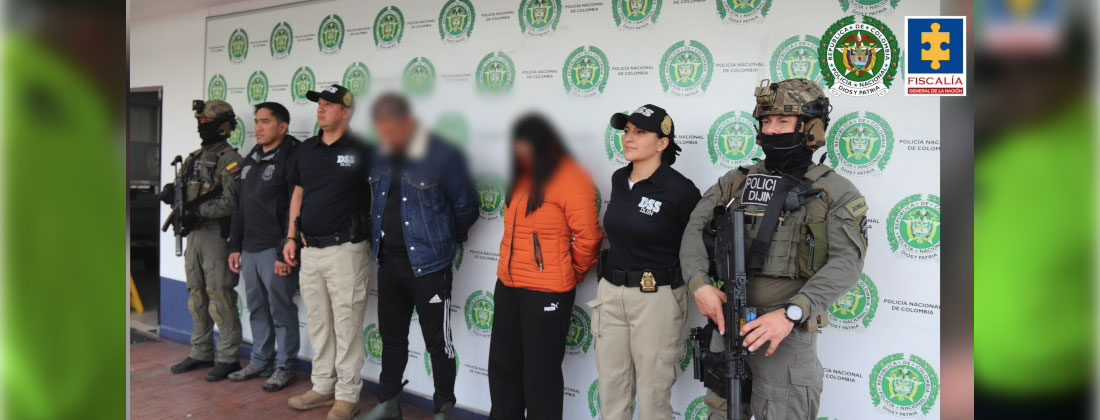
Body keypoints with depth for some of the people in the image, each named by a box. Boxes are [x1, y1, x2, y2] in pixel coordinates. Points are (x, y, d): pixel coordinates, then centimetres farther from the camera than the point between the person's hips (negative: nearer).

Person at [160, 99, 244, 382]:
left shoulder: (229, 159, -10)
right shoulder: (194, 158, 16)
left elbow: (230, 202, -18)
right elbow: (180, 190, 17)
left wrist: (197, 213, -21)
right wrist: (172, 192, -6)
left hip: (217, 236, -8)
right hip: (194, 234, 8)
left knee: (220, 299, -6)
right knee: (197, 297, 14)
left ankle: (228, 358, 2)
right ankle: (201, 353, 24)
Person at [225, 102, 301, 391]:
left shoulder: (291, 159, -10)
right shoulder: (251, 160, 16)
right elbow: (240, 206, 20)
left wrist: (286, 253, -18)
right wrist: (235, 246, 16)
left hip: (274, 251, -8)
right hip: (249, 250, 8)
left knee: (281, 311, 1)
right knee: (257, 310, 15)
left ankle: (284, 367, 11)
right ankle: (261, 361, 26)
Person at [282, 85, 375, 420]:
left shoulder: (362, 151, -7)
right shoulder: (305, 150, 11)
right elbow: (298, 194, 17)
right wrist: (291, 238, 11)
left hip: (345, 250, -6)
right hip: (310, 250, 6)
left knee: (346, 325, 0)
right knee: (318, 324, 15)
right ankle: (323, 387, 28)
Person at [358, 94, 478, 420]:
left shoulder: (443, 156, -15)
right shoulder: (381, 157, 5)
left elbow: (467, 206, -7)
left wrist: (444, 240, 5)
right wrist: (381, 238, 17)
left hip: (428, 265, -6)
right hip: (388, 262, 6)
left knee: (437, 341, 5)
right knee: (392, 336, 17)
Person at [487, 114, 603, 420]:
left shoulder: (570, 179, -13)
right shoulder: (522, 176, 12)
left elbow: (588, 236, -14)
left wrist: (572, 274, -1)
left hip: (546, 291, -8)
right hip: (507, 285, 8)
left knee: (540, 372, 5)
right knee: (503, 365, 19)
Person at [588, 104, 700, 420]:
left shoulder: (680, 190, -14)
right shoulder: (618, 179, 5)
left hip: (656, 299, -6)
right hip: (610, 293, 6)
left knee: (653, 394, 6)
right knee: (611, 389, 15)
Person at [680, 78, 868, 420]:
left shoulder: (836, 192, -4)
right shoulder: (735, 182, 9)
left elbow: (846, 262, -15)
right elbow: (696, 228, 3)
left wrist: (790, 314, -26)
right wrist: (700, 284, -15)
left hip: (787, 330, -4)